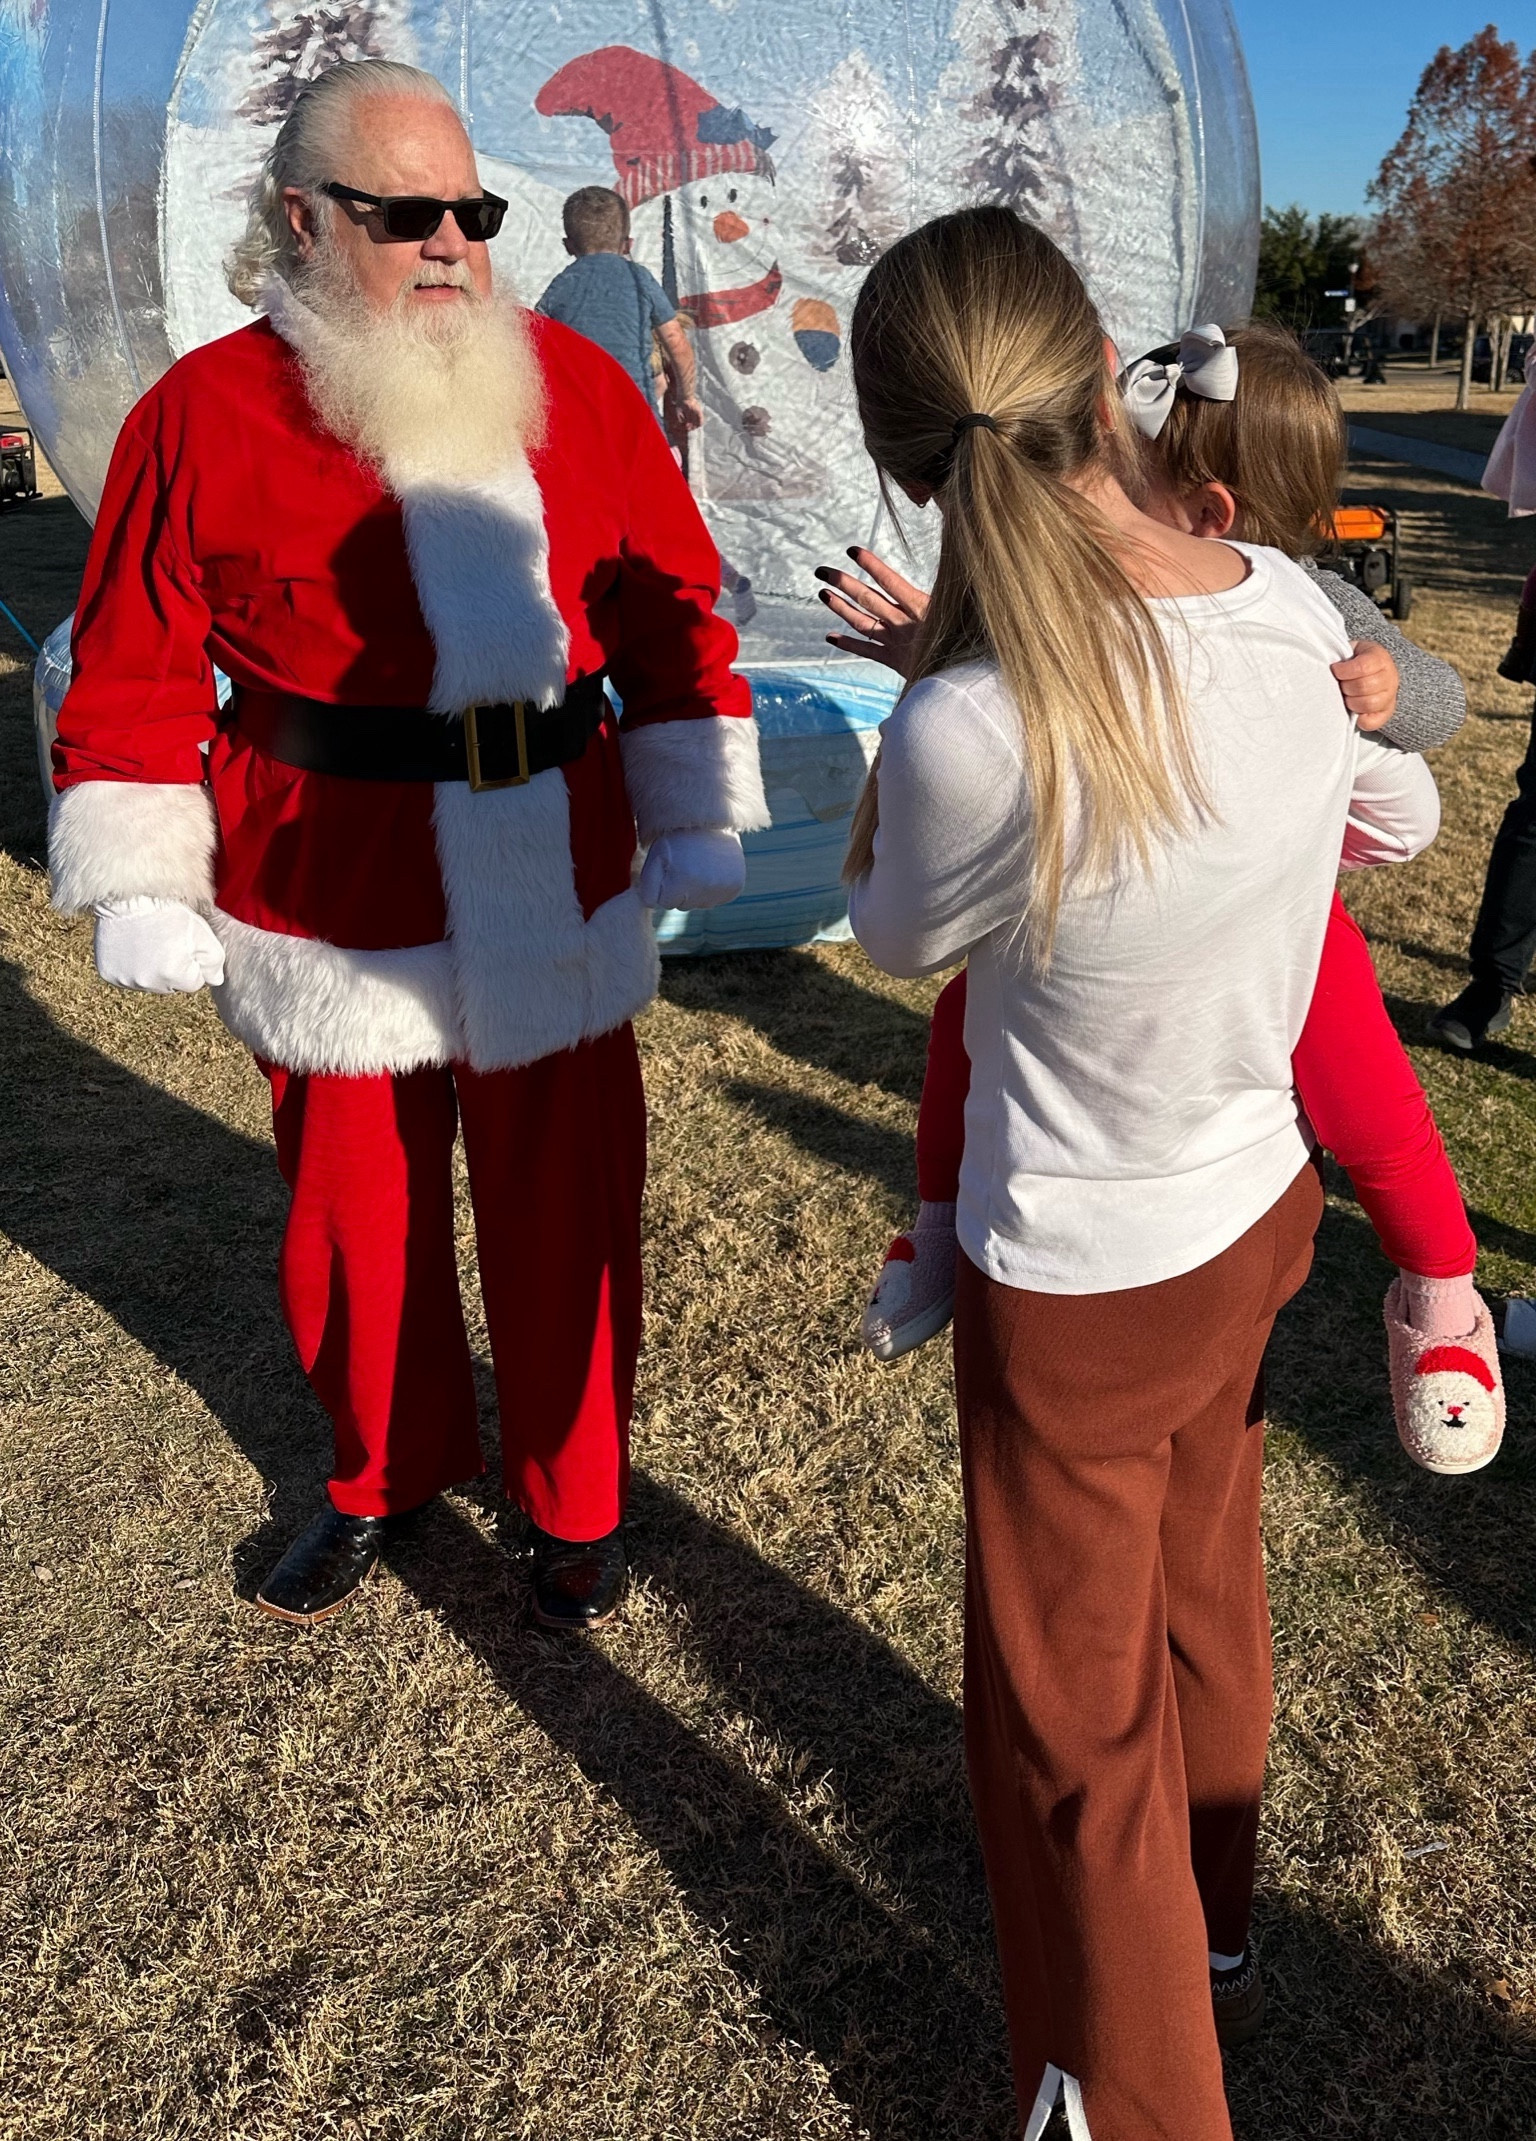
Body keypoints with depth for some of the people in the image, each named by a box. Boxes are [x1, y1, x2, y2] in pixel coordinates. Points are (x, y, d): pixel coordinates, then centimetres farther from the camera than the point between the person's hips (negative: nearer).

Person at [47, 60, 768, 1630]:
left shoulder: (576, 386, 4)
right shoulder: (206, 414, -3)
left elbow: (670, 607, 8)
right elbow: (136, 673, -1)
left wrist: (698, 815, 6)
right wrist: (139, 892, -3)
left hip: (557, 907, 2)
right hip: (335, 923, -1)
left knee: (562, 1219, 11)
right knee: (360, 1224, 13)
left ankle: (574, 1501, 35)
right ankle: (385, 1473, 42)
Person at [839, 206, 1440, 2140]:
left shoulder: (973, 735, -32)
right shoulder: (1295, 615, -12)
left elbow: (891, 936, -10)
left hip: (1078, 1291, -7)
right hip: (1257, 1212, 7)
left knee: (1070, 1720, 15)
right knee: (1202, 1578, 30)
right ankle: (1209, 1895, 58)